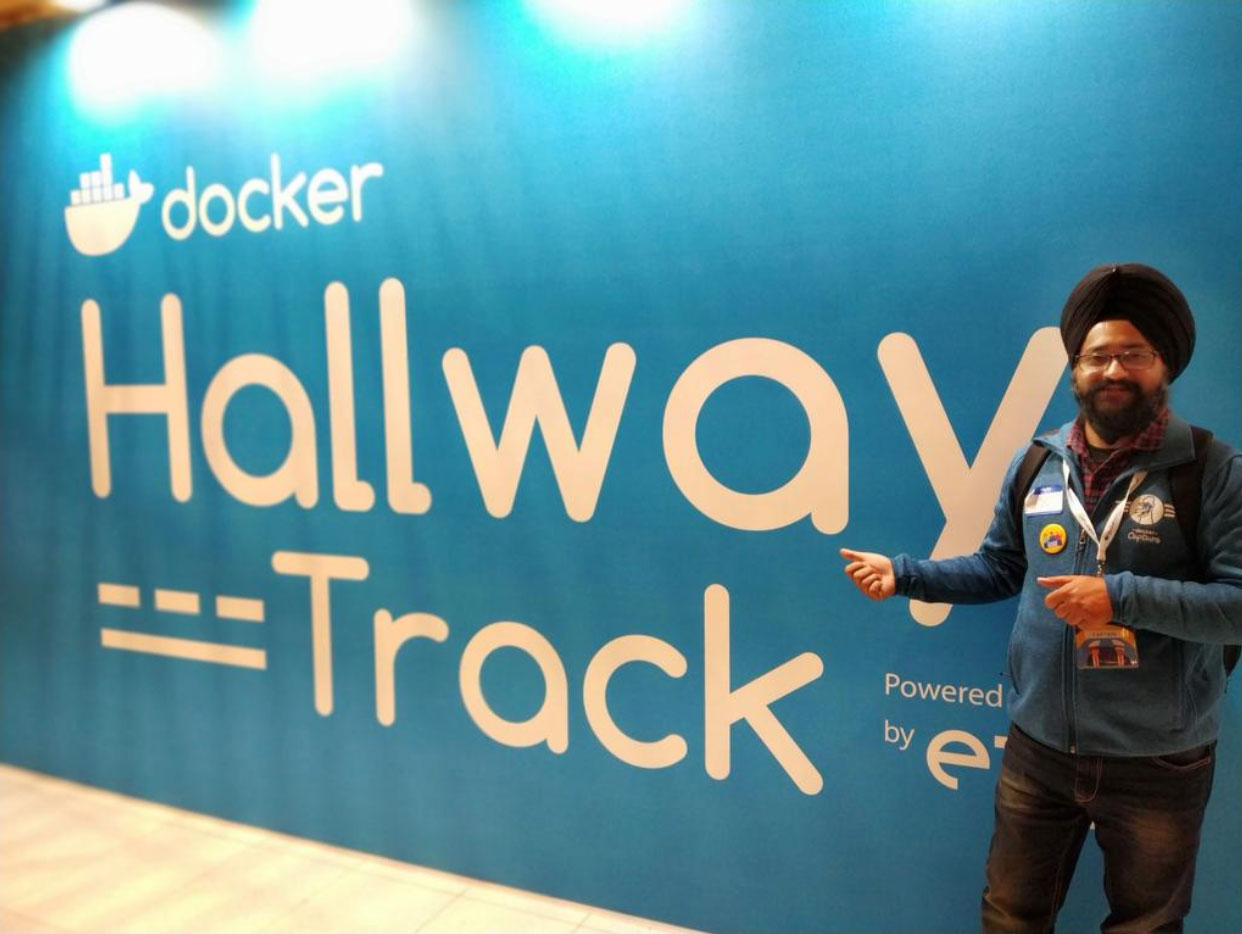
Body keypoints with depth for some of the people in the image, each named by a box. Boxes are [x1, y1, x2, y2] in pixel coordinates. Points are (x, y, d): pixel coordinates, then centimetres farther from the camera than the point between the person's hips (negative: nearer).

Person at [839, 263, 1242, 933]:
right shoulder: (1036, 463, 1)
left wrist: (1123, 596, -27)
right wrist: (902, 574, 1)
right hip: (1038, 747, 3)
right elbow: (1000, 567, 9)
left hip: (1158, 763, -3)